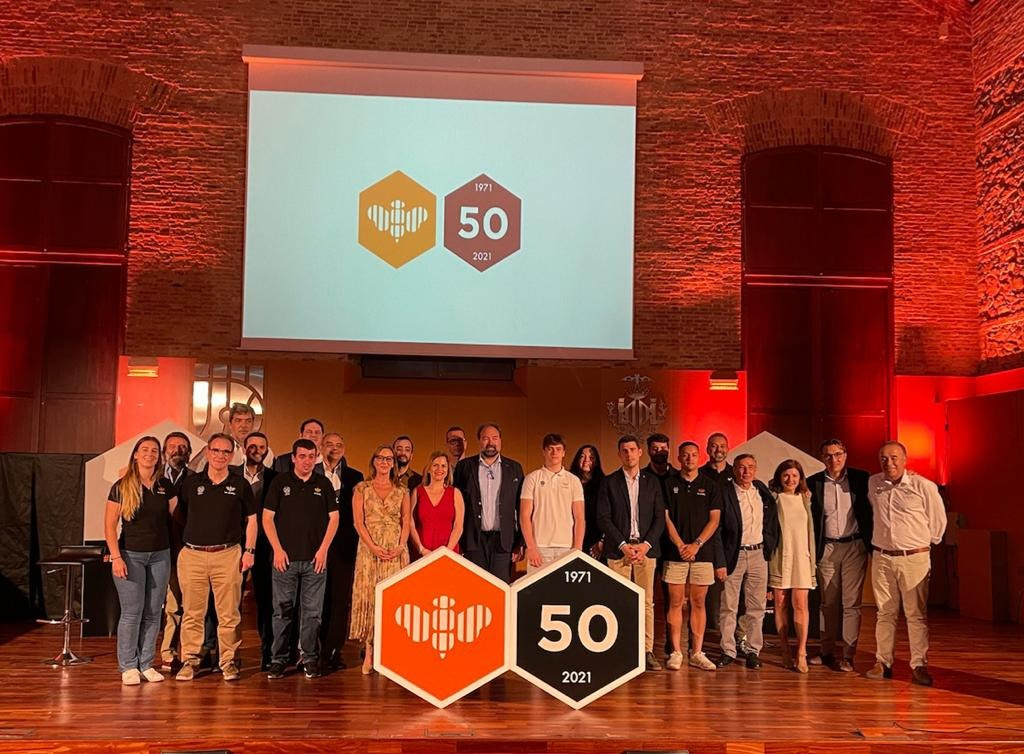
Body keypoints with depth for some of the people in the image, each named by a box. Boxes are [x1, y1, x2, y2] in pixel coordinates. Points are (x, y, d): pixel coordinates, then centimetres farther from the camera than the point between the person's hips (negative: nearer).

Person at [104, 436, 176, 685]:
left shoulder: (165, 486, 6)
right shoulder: (122, 487, -4)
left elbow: (173, 517, 14)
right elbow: (109, 525, -4)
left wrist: (173, 549, 6)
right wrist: (116, 557, -12)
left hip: (160, 556, 3)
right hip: (130, 555, -3)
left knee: (153, 613, 6)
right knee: (131, 613, -1)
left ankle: (146, 664, 16)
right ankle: (128, 667, 10)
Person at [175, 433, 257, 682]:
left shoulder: (240, 484, 6)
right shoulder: (191, 482, 7)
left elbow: (251, 519, 9)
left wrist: (250, 550, 1)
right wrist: (179, 545, 7)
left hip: (228, 555, -1)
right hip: (192, 555, 1)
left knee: (229, 614, 2)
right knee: (192, 614, 6)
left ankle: (228, 662, 11)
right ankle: (189, 660, 16)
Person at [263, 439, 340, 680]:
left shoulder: (323, 484, 7)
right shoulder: (280, 482, 4)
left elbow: (334, 517, 7)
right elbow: (267, 517, 3)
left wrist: (323, 549, -1)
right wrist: (277, 549, -4)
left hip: (315, 559, 1)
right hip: (285, 557, -1)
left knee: (312, 612, 4)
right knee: (282, 610, 3)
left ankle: (310, 659, 13)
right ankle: (278, 660, 12)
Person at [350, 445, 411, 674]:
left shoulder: (402, 491, 10)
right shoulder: (362, 489, 5)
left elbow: (406, 523, 7)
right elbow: (358, 522, -2)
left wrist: (400, 546, -9)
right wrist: (373, 547, -13)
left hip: (397, 551, 1)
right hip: (370, 549, -1)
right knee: (368, 596, -4)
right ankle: (369, 653, 0)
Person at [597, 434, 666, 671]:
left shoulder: (652, 482, 10)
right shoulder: (609, 482, 5)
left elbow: (660, 518, 6)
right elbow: (603, 518, -2)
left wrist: (646, 545, -7)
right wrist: (623, 545, -10)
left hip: (646, 549, 1)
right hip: (619, 549, -1)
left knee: (647, 602, 1)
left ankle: (647, 651, 6)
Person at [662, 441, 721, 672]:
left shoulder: (710, 486, 7)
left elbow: (714, 519, 2)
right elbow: (666, 518, 1)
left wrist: (696, 544, -9)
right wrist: (680, 545, -9)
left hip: (702, 552, 1)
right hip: (675, 552, -1)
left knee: (698, 603, 4)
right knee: (675, 602, 0)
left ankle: (697, 653, 9)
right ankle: (676, 652, 5)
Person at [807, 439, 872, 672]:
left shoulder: (860, 478, -1)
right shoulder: (813, 482, 2)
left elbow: (870, 509, 3)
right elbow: (808, 518, 5)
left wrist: (871, 542, -4)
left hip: (854, 547, -2)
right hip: (827, 548, 2)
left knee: (851, 603, -2)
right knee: (828, 602, 11)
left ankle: (848, 656, 2)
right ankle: (827, 652, 20)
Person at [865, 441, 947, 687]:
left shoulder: (924, 486, -7)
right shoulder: (873, 483, 6)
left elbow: (938, 520, 6)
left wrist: (926, 543, 13)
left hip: (914, 558, -3)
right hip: (881, 558, 3)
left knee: (916, 614, 0)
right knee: (885, 613, 9)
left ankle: (919, 666, 6)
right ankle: (883, 663, 15)